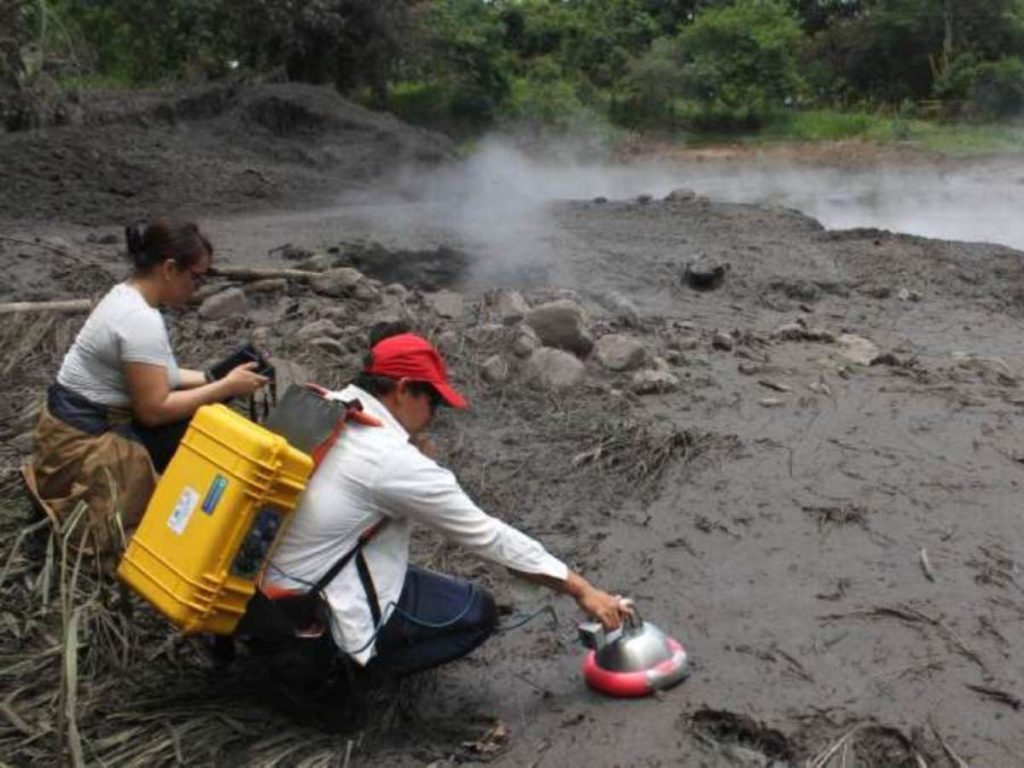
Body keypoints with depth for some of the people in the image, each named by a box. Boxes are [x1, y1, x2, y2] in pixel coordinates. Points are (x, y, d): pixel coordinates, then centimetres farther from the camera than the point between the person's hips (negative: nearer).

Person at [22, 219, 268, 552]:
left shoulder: (126, 295, 5)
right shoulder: (141, 320, -26)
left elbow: (149, 375, 13)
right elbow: (154, 409, -24)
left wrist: (211, 377, 3)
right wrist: (226, 387, -18)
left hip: (85, 420, 10)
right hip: (85, 443, -10)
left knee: (199, 411, 6)